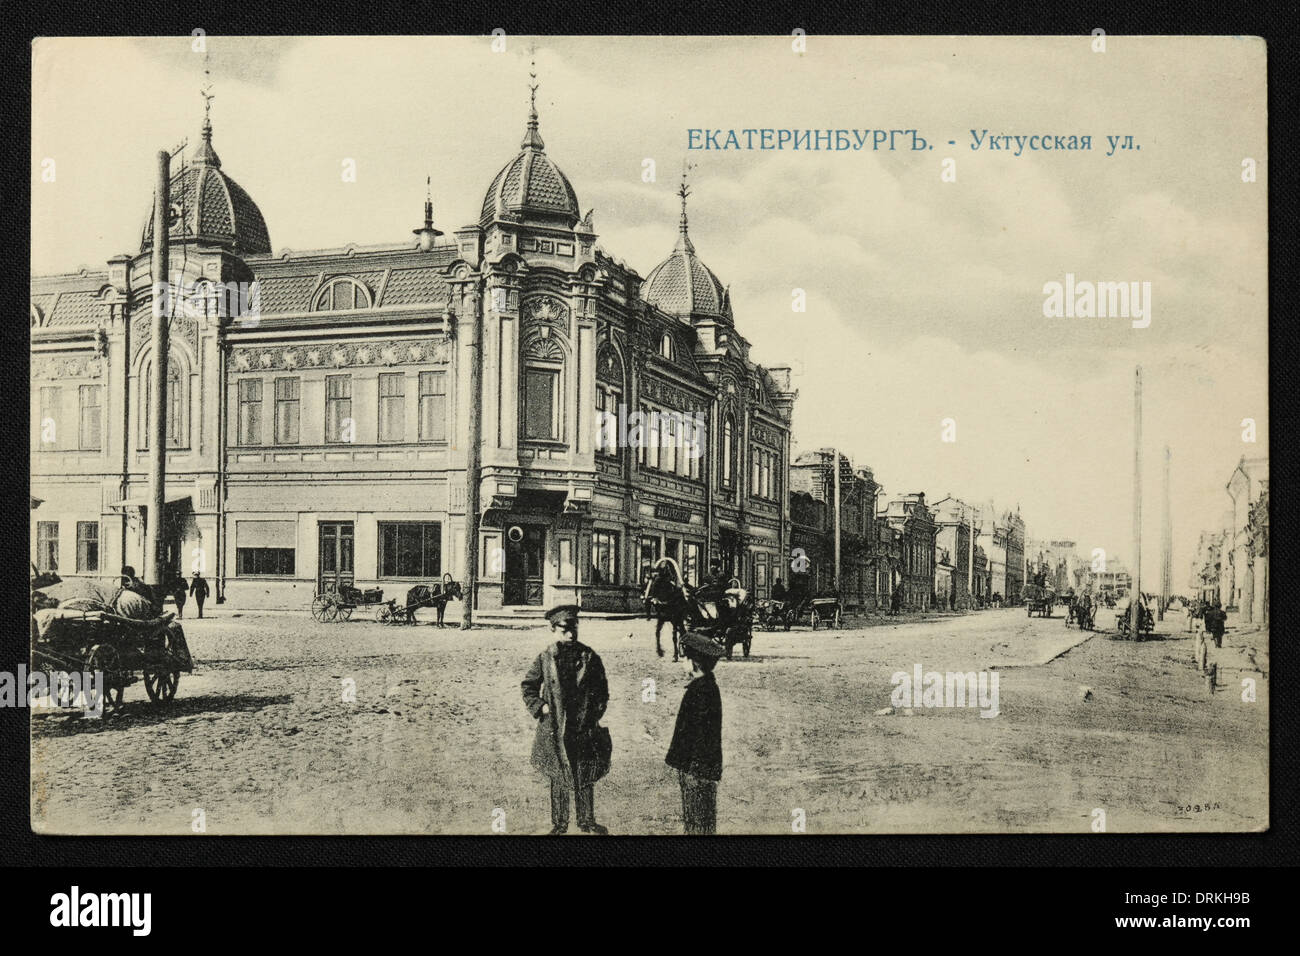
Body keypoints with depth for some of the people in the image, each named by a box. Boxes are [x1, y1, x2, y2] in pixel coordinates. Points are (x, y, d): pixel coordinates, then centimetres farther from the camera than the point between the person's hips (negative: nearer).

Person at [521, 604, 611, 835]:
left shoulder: (589, 657, 0)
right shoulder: (546, 658, -2)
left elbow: (602, 689, 8)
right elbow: (527, 686, 9)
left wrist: (596, 713, -1)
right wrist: (540, 706, -3)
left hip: (584, 727, 1)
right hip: (555, 728, -1)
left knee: (586, 777, 7)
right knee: (558, 779, 7)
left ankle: (587, 821, 20)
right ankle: (559, 824, 18)